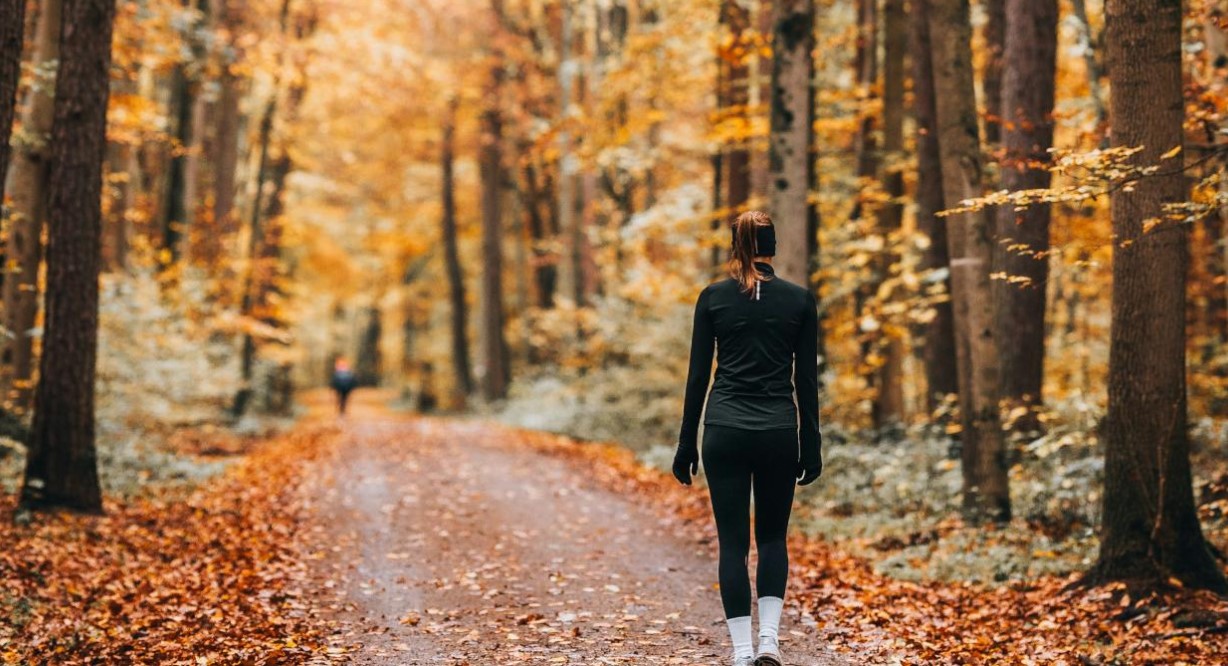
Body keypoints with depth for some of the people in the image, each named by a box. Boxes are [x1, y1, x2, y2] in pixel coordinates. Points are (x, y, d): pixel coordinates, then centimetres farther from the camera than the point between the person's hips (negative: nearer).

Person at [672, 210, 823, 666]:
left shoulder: (713, 298, -1)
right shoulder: (800, 300, 1)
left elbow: (697, 377, 0)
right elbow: (806, 381, 1)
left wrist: (686, 446, 6)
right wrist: (811, 447, 7)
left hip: (725, 432, -1)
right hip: (778, 433, 1)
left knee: (733, 542, 5)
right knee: (773, 537, 17)